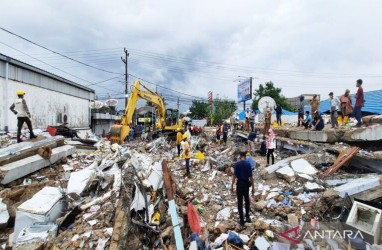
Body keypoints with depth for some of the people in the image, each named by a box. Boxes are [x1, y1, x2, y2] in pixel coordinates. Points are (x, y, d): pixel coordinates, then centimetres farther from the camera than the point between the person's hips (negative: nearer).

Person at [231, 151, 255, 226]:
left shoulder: (237, 164, -7)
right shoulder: (248, 164, -5)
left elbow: (234, 176, -11)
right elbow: (251, 177, -5)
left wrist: (232, 186, -5)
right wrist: (253, 187, 2)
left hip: (239, 184, -1)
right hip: (246, 184, 1)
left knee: (240, 202, 6)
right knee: (247, 200, 25)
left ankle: (242, 221, 9)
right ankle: (247, 216, 20)